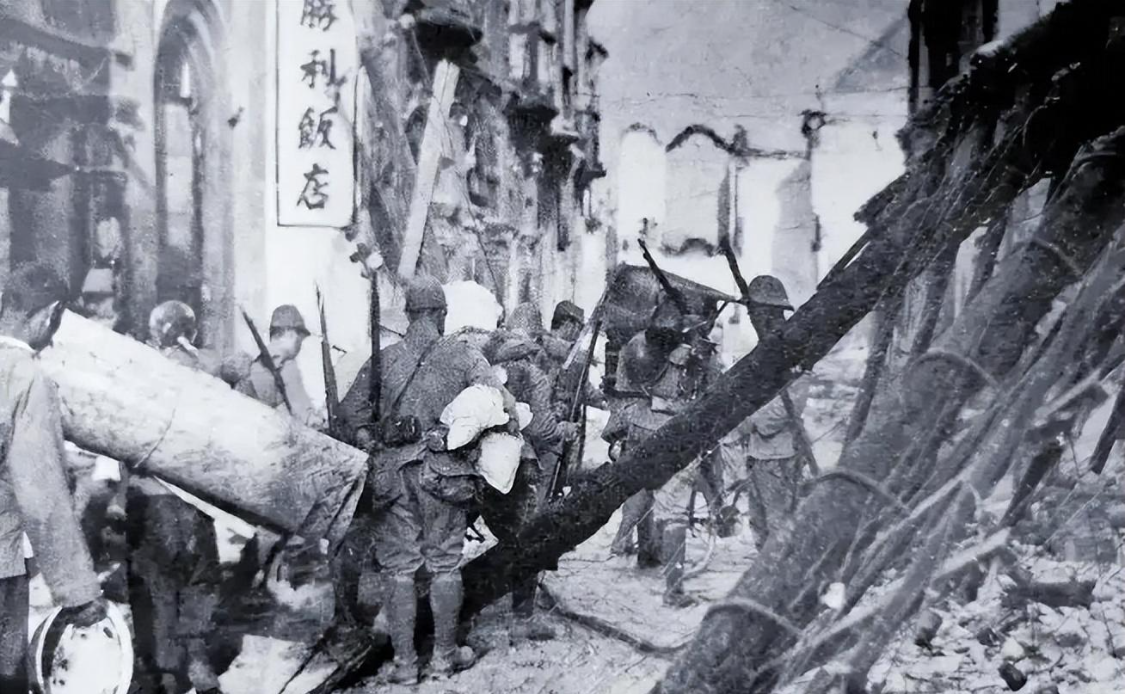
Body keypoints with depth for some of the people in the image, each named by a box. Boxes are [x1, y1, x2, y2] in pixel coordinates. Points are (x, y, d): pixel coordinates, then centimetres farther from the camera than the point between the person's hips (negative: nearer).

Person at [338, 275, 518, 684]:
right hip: (443, 473, -1)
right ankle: (445, 656, 19)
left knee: (398, 566, 8)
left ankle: (404, 662, 12)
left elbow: (350, 409, 3)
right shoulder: (463, 356, -2)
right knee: (445, 565, 10)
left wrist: (371, 443, 9)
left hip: (392, 471, 1)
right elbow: (502, 404, -10)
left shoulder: (384, 359, 5)